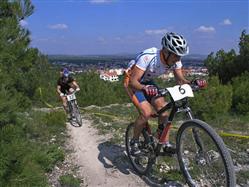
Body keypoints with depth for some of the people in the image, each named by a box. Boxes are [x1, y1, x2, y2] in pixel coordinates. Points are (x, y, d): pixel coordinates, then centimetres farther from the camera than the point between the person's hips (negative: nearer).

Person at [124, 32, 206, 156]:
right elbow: (133, 81, -39)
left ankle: (166, 144, 3)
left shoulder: (175, 60, -18)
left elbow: (180, 80, -14)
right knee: (146, 112, -21)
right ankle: (134, 142, 2)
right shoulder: (148, 57, -37)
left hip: (148, 82, 6)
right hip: (133, 82, -6)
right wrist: (144, 88, -59)